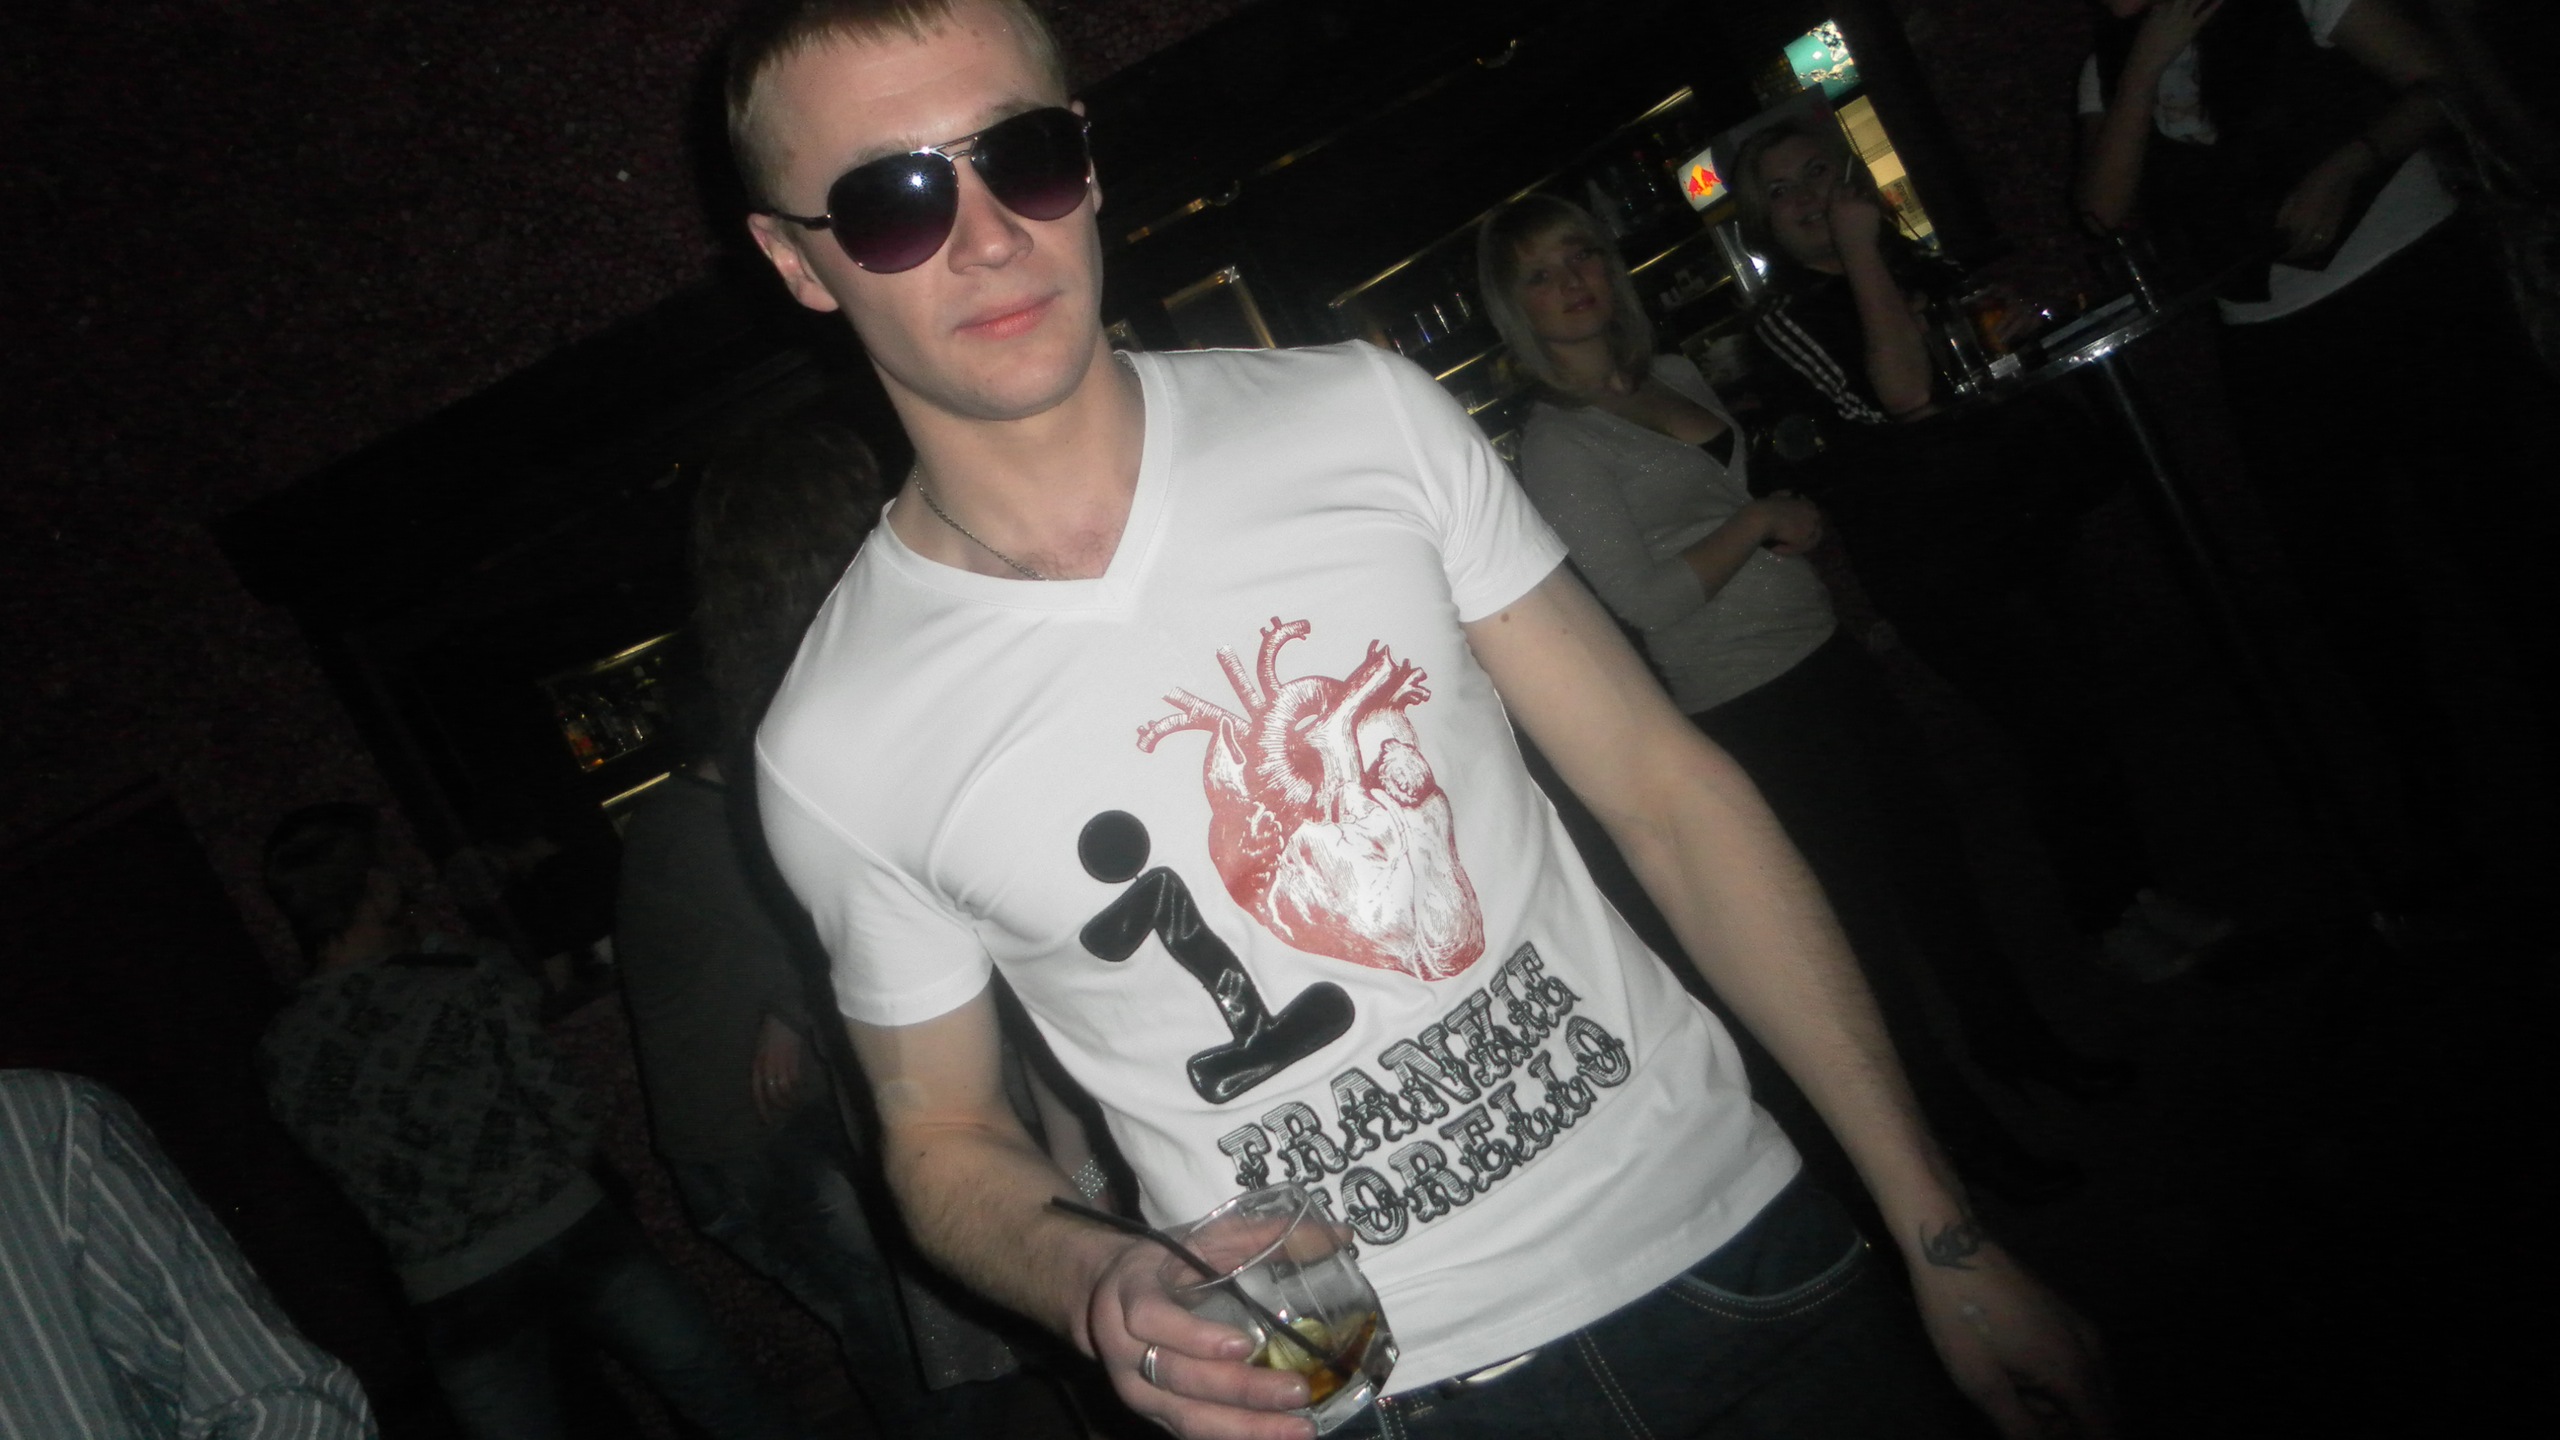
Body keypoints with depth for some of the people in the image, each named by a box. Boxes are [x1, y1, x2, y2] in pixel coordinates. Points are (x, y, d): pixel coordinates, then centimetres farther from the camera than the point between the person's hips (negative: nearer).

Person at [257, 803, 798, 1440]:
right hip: (567, 1231, -3)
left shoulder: (278, 1058, -2)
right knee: (714, 1387, 16)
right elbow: (570, 1118, -8)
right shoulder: (460, 977, -13)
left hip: (452, 1298, 3)